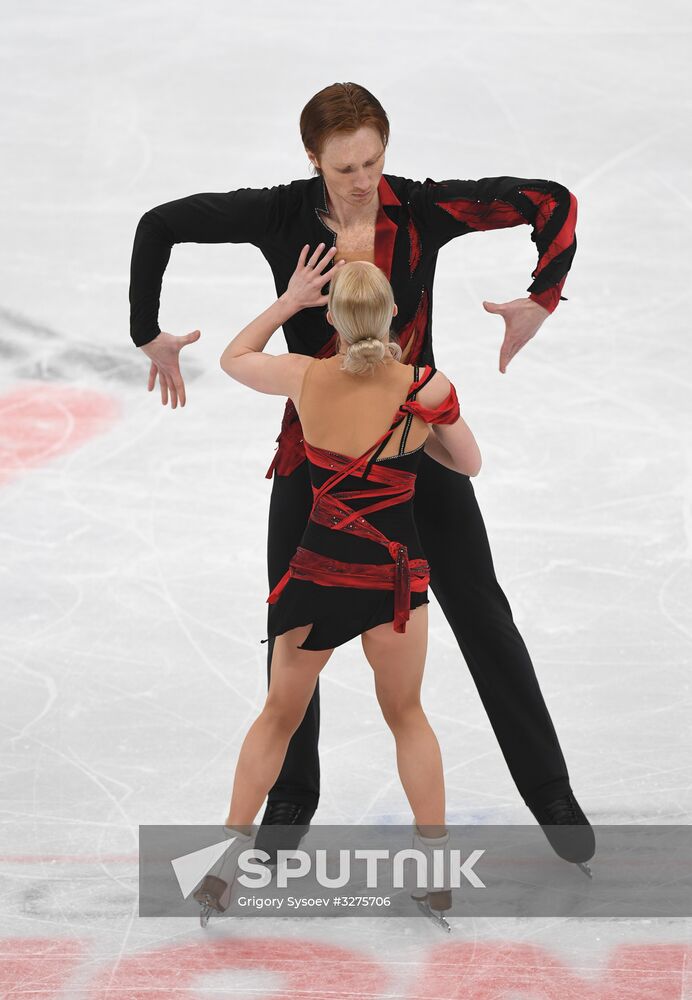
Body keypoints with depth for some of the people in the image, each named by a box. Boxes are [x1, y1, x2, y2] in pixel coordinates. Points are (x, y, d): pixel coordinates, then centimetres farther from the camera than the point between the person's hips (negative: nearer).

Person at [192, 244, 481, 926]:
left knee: (280, 716, 17)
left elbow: (232, 357, 15)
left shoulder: (305, 378, -5)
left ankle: (224, 864, 13)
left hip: (316, 570, 0)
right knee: (406, 716, 18)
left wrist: (288, 300, 20)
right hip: (395, 574, 0)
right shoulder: (427, 388, -8)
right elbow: (469, 464, 9)